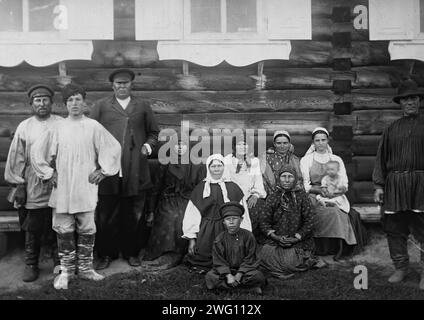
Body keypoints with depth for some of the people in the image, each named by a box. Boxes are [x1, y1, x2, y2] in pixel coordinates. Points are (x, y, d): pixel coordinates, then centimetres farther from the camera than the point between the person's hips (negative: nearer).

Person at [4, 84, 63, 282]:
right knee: (33, 228, 8)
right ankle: (31, 265, 23)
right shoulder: (24, 127, 5)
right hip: (33, 189, 1)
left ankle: (60, 263, 22)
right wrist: (18, 185, 1)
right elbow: (16, 158, 5)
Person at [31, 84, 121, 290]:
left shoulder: (93, 127, 1)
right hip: (62, 189, 1)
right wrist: (48, 174, 7)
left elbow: (114, 148, 3)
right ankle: (66, 270, 17)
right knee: (64, 230, 5)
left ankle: (85, 268, 20)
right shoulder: (57, 128, 4)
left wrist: (102, 171, 0)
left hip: (86, 188, -1)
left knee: (87, 229, 6)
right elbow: (37, 152, 11)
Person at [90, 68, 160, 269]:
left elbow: (153, 132, 19)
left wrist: (148, 146, 2)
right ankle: (106, 254, 18)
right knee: (106, 214, 4)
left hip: (136, 171, 1)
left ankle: (132, 252, 22)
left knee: (134, 214, 8)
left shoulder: (143, 106, 14)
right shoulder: (101, 106, 11)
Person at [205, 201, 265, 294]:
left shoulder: (248, 236, -8)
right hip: (225, 270, 2)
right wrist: (228, 275, -21)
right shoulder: (220, 239, -5)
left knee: (258, 276, -30)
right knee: (209, 276, -26)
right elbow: (219, 261, -7)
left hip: (243, 269, -2)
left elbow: (249, 259, -8)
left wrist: (239, 274, -18)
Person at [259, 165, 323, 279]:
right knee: (265, 254, -24)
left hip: (298, 241, -3)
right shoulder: (273, 196, 5)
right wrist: (275, 237, -11)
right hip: (276, 240, 3)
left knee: (289, 262, -26)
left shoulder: (301, 195, 1)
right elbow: (264, 222, 3)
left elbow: (310, 221, -1)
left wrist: (297, 237, -11)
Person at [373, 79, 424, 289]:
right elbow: (381, 158, 11)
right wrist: (378, 185, 4)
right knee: (394, 228, 6)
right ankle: (400, 268, 20)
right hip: (394, 185, 2)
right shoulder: (392, 129, 13)